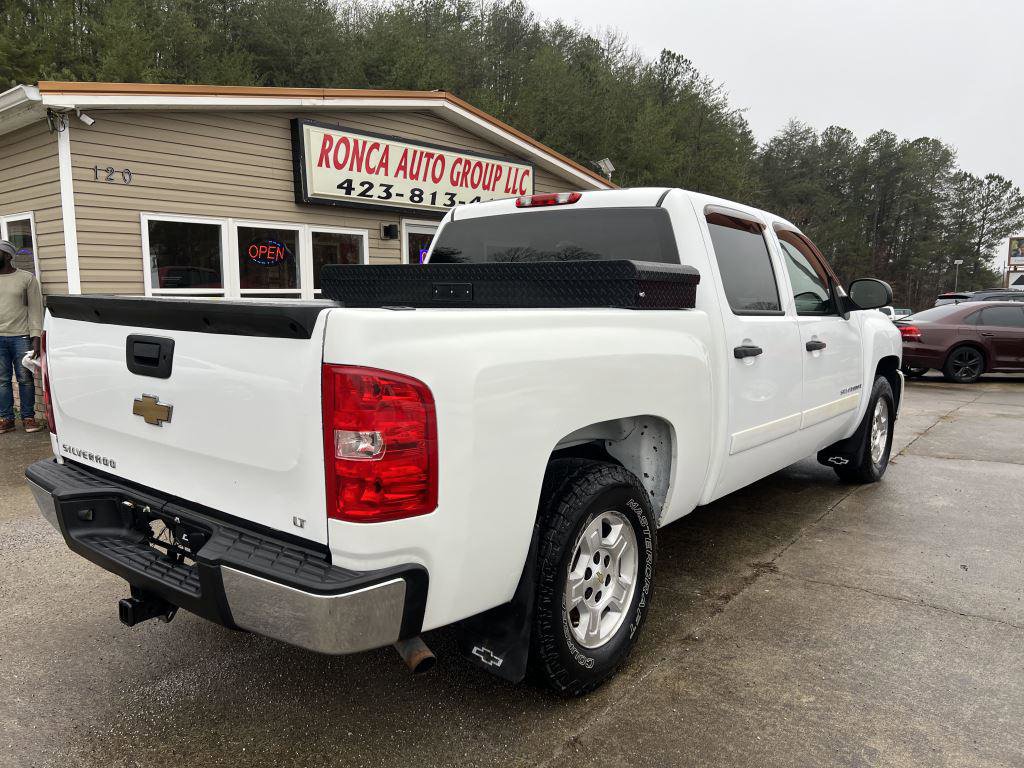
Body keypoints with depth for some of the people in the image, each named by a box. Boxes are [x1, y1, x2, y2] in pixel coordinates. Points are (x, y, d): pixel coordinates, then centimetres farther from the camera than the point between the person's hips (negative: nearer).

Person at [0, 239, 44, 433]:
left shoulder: (27, 278, 3)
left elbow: (35, 309, 0)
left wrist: (35, 339, -8)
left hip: (21, 337, -3)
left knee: (25, 379, 1)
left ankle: (28, 417, 9)